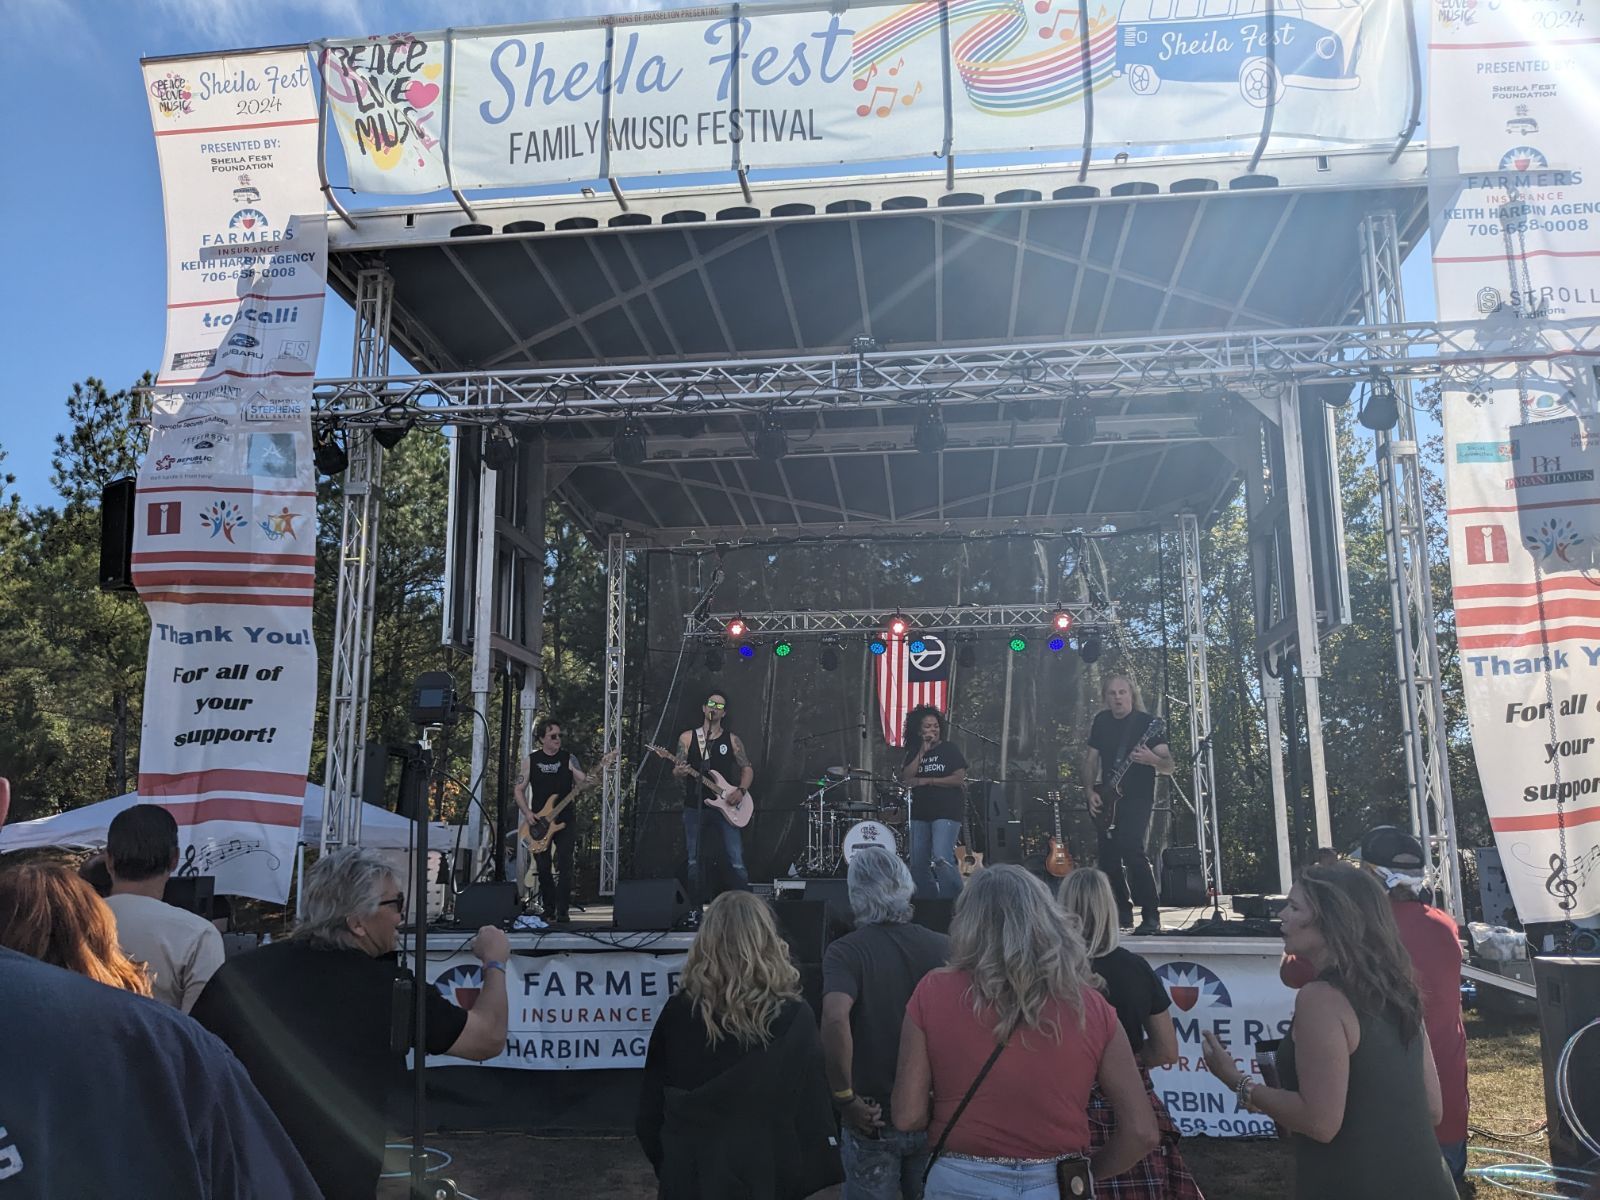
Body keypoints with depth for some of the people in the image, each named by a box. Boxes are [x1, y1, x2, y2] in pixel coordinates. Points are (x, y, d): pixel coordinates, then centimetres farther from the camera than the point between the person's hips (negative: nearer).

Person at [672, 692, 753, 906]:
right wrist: (680, 772, -17)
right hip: (694, 808, 1)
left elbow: (748, 769, 10)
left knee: (736, 862, -6)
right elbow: (676, 770, 7)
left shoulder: (731, 739, 6)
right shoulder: (687, 737, 6)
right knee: (693, 863, 6)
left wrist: (741, 791, -7)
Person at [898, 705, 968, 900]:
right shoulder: (913, 753, 12)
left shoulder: (949, 748, 0)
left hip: (946, 812, -5)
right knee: (918, 864, 7)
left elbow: (959, 779, -9)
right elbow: (905, 779, -2)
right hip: (920, 813, 6)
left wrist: (926, 781, -11)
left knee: (941, 859, -21)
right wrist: (922, 752, -6)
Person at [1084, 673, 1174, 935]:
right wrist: (1091, 791, 3)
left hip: (1137, 799, -6)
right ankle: (1122, 912, 22)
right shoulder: (1101, 721, 8)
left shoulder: (1147, 722, -7)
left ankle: (1151, 917, -14)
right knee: (1108, 857, 6)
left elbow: (1168, 767, -10)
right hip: (1107, 801, 6)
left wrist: (1151, 759, -31)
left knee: (1132, 851, -21)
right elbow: (1091, 759, 17)